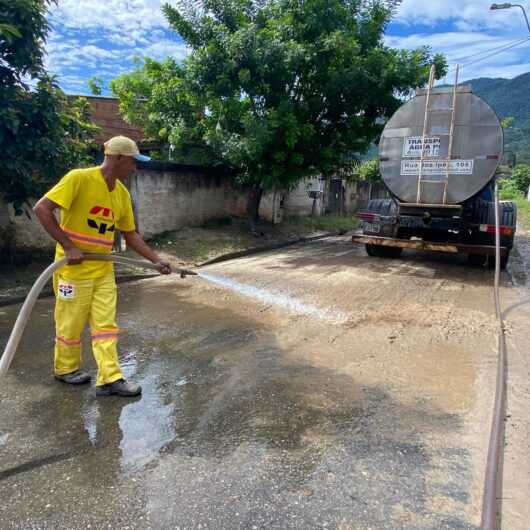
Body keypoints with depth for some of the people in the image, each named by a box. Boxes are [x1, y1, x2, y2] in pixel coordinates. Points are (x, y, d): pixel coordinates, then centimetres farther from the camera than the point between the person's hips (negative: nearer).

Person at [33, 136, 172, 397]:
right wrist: (69, 247, -23)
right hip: (74, 268, -6)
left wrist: (157, 261, 5)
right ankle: (66, 368, 33)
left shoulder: (122, 193, 4)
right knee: (71, 323, 10)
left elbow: (131, 235, 10)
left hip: (103, 269, 6)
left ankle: (110, 378, 11)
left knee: (106, 324, 5)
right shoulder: (79, 178, -17)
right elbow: (42, 209, -20)